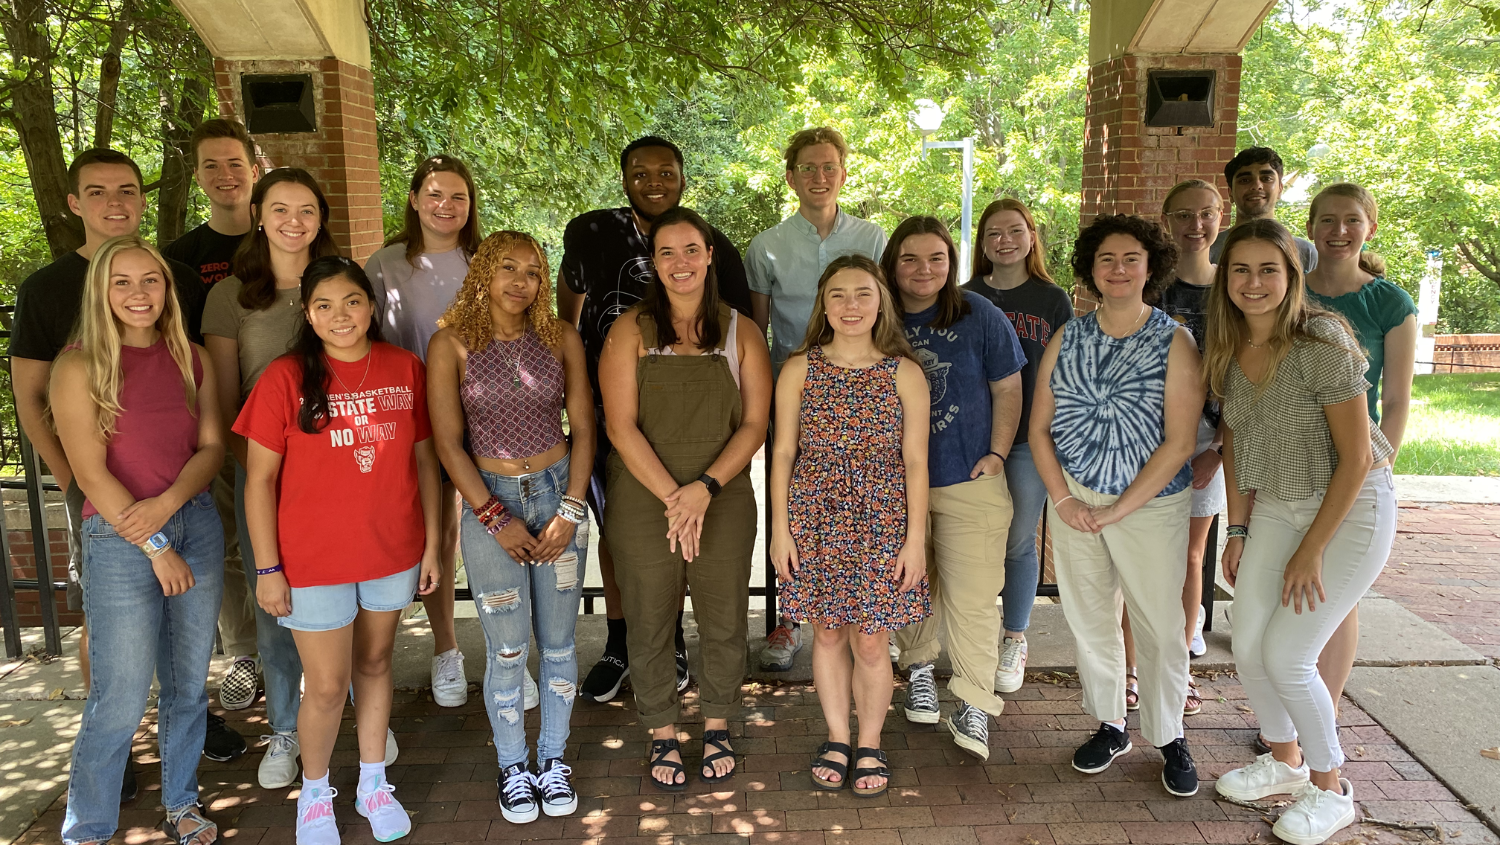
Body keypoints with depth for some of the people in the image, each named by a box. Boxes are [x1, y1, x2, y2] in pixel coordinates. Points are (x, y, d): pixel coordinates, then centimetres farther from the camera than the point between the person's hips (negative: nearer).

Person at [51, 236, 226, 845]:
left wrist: (167, 503, -14)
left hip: (197, 525, 4)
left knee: (188, 685, 13)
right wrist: (155, 547, -11)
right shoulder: (80, 365, -6)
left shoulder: (190, 359, 7)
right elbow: (91, 473, -10)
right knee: (121, 699, 0)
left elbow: (213, 447, 4)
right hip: (119, 541, -4)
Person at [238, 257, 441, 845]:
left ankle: (373, 783, 37)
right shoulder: (285, 377, -10)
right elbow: (259, 479, -6)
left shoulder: (406, 369, -2)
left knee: (374, 664, 18)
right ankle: (314, 793, 32)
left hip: (393, 551, 3)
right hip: (314, 559, -2)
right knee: (328, 687, 5)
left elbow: (424, 461, 4)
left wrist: (431, 545, 4)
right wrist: (267, 568, -7)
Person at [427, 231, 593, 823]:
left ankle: (553, 759, 28)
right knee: (507, 649, 4)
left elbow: (583, 428, 3)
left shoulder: (561, 339, 2)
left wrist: (571, 509, -5)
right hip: (489, 502, -2)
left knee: (558, 642, 9)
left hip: (559, 493, 2)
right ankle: (512, 768, 24)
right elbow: (448, 442, -5)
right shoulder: (452, 344, -3)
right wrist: (494, 518, -9)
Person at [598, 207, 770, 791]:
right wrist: (672, 497, -15)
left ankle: (717, 726, 34)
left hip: (725, 499, 1)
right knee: (651, 622, 9)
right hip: (642, 500, -1)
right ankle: (662, 734, 30)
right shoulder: (631, 331, -1)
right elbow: (621, 425, -8)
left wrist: (705, 488, -14)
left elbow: (755, 424, -1)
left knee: (724, 620, 11)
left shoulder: (741, 333, 4)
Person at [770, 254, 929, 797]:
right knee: (828, 633, 11)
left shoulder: (904, 374, -2)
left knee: (871, 642, 4)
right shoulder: (799, 370, 1)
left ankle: (869, 745, 26)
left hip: (881, 520, -1)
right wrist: (780, 528, 0)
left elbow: (915, 461, -1)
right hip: (816, 519, 1)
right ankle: (837, 738, 30)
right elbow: (783, 453, 3)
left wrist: (916, 539, -4)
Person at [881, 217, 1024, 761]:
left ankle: (974, 706, 5)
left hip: (969, 478, -2)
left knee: (972, 593, -4)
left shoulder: (979, 316, -2)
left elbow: (1007, 389, 4)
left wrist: (997, 453, -4)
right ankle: (919, 667, 37)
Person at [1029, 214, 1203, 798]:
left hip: (1151, 505, -3)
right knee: (1090, 619, 12)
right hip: (1074, 501, 3)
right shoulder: (1068, 338, 3)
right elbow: (1039, 428, 4)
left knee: (1160, 627, 4)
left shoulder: (1175, 342, -7)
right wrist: (1063, 501, -7)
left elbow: (1179, 444, -11)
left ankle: (1169, 738, 23)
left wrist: (1117, 510, -14)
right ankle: (1110, 726, 30)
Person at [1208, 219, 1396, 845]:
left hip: (1351, 508, -6)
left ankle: (1331, 788, 17)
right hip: (1274, 507, 6)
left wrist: (1310, 552, -15)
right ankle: (1284, 760, 30)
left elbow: (1356, 458, -19)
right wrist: (1238, 530, 6)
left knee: (1286, 656, -8)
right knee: (1247, 647, 3)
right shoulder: (1228, 352, -3)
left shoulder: (1324, 344, -23)